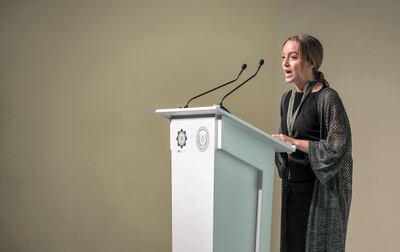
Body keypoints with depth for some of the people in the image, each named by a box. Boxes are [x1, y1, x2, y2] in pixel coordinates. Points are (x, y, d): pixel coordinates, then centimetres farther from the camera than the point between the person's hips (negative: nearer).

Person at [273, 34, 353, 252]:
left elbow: (338, 147, -18)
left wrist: (296, 143, -18)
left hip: (321, 189, -7)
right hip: (293, 185, 7)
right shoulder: (286, 98, 9)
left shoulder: (327, 98, -14)